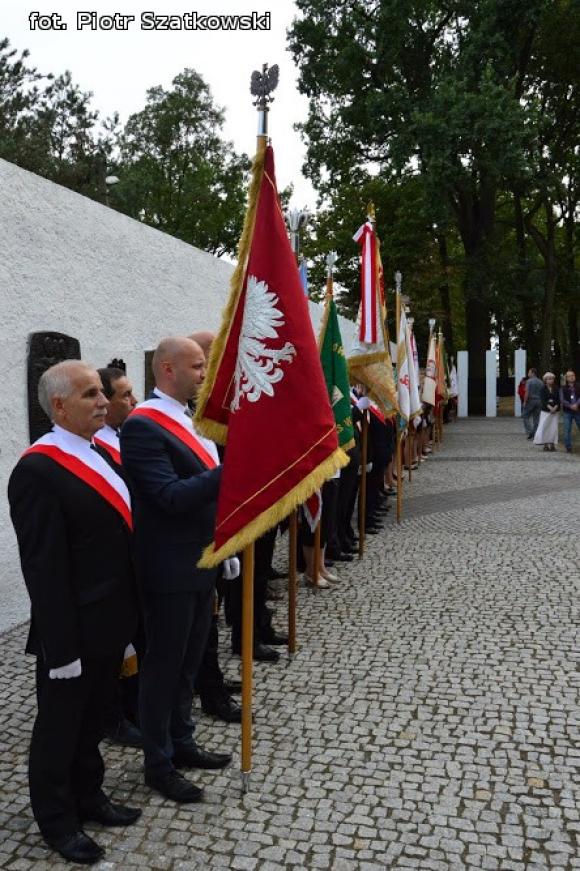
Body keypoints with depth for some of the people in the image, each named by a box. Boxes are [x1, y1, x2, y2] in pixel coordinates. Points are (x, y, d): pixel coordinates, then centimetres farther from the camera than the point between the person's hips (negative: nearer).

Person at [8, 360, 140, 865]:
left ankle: (88, 797, 41)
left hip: (111, 624, 8)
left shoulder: (100, 455, 7)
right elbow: (45, 570, -21)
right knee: (61, 727, 13)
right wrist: (61, 646, -20)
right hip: (74, 631, -8)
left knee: (92, 719, 23)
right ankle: (56, 819, 32)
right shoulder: (38, 470, -20)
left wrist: (127, 618, 15)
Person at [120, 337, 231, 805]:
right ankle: (159, 763, 25)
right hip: (170, 570, -8)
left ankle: (181, 742, 38)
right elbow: (172, 496, -26)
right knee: (164, 666, 8)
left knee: (189, 662, 21)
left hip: (202, 562, 8)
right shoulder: (143, 426, -18)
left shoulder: (190, 418, 10)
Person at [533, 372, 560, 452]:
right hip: (545, 410, -2)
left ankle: (552, 444, 5)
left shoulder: (556, 389, 8)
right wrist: (549, 407, -19)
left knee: (553, 427, 0)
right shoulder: (543, 389, 0)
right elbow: (543, 400, -8)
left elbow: (558, 400, 2)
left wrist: (555, 407, -15)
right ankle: (546, 444, 2)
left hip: (554, 411, 2)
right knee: (544, 426, -5)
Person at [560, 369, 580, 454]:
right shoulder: (563, 388, 6)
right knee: (567, 430, -2)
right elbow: (562, 400, -5)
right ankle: (568, 448, 6)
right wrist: (571, 406, -18)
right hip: (567, 412, 0)